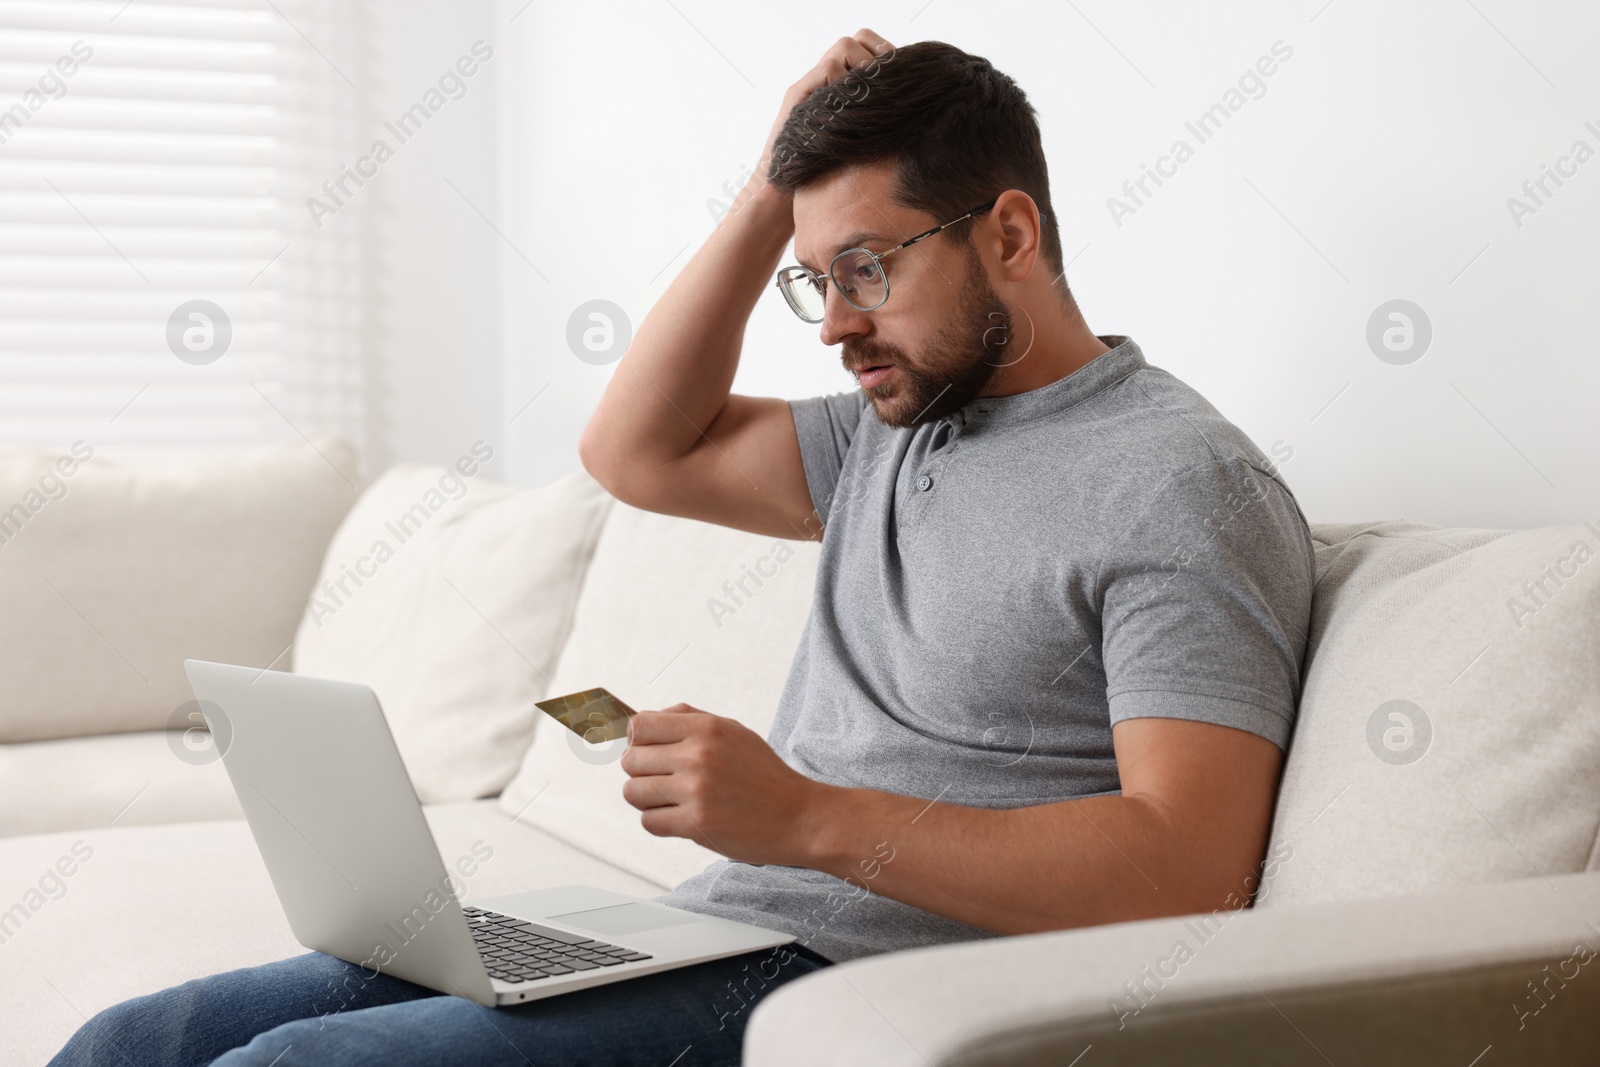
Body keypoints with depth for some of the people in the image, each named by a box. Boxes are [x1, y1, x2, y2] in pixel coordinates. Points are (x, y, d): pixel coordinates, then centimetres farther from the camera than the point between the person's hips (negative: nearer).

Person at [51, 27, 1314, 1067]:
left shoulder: (1183, 486, -9)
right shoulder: (903, 425, 18)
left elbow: (1193, 871, -19)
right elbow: (640, 449, 22)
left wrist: (806, 818, -25)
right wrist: (774, 197, 13)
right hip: (696, 934, 8)